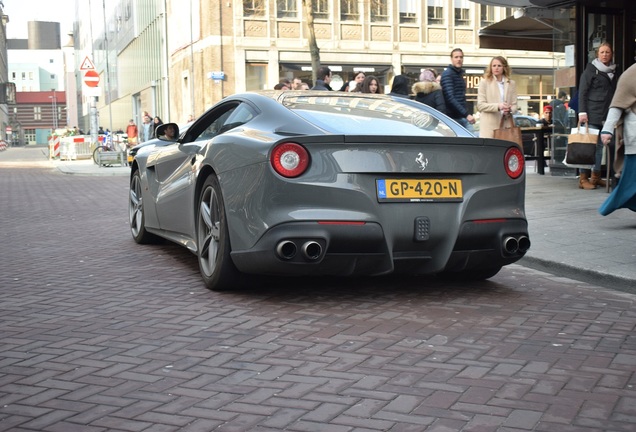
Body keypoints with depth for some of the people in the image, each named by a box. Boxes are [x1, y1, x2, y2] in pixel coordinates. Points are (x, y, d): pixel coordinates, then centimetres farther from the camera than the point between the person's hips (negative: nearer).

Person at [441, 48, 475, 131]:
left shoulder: (460, 74, 17)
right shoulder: (447, 74, -10)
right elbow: (450, 98, -21)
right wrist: (466, 114, -25)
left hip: (464, 118, 8)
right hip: (453, 118, -8)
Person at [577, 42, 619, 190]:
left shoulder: (614, 72, 16)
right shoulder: (590, 70, -1)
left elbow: (615, 93, 20)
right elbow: (582, 92, -5)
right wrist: (582, 112, -13)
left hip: (607, 115, 6)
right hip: (592, 114, -6)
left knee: (601, 145, 6)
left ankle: (596, 176, 12)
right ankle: (583, 178, -4)